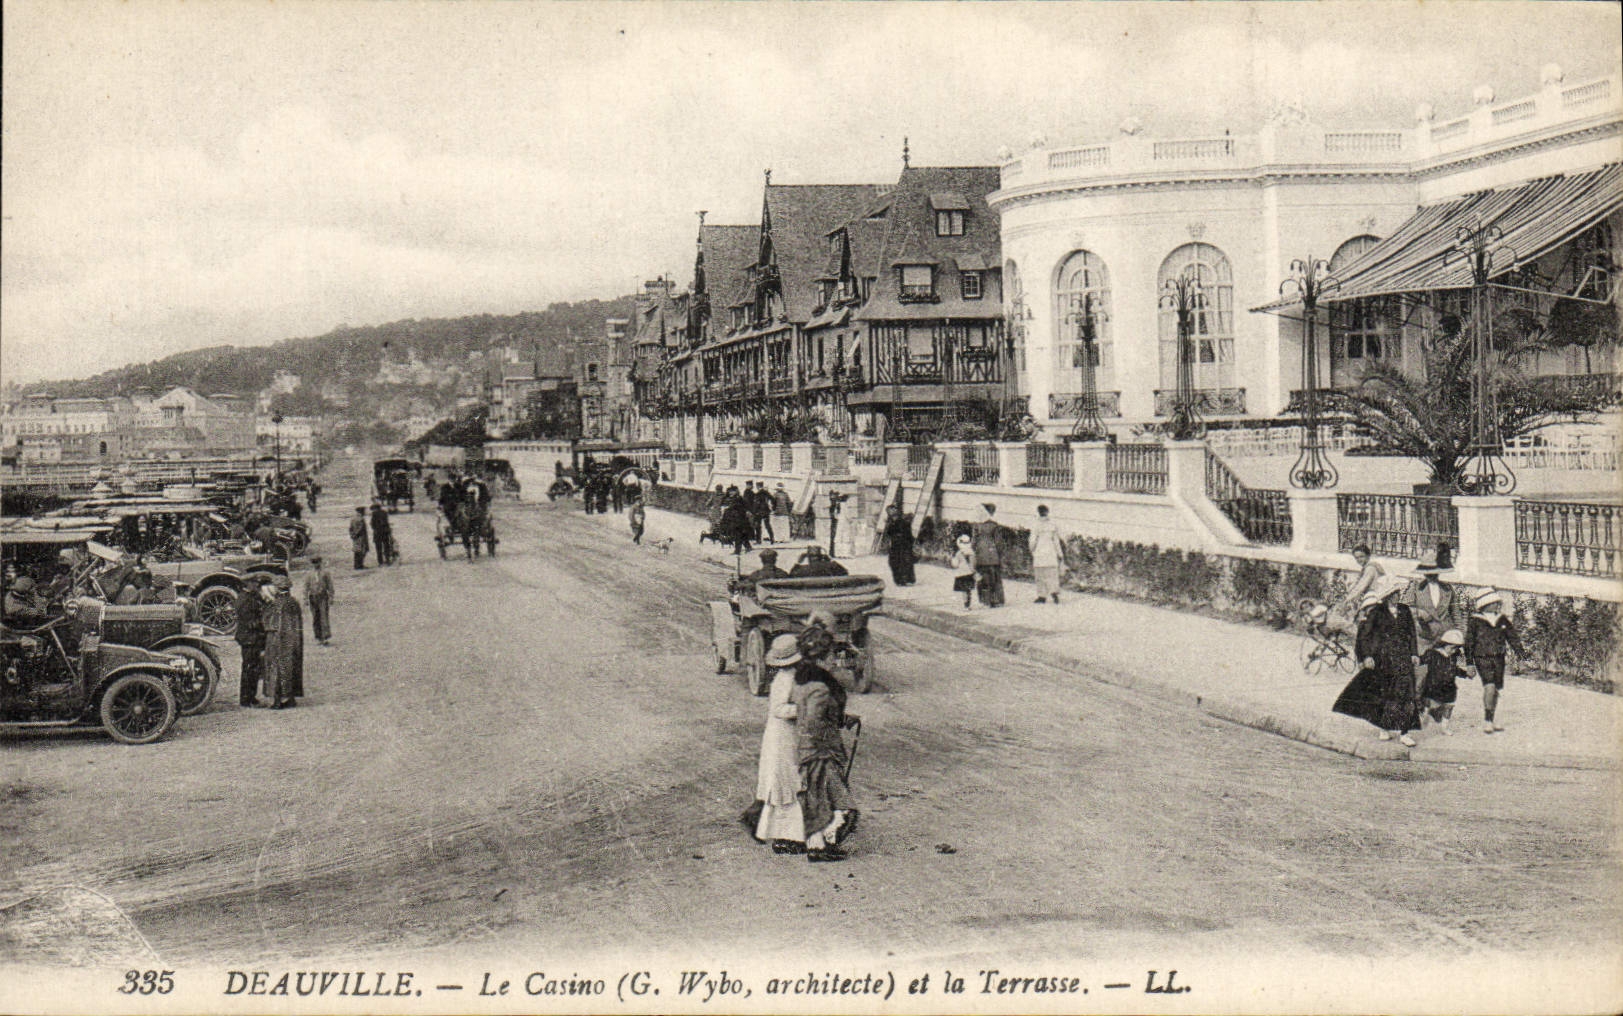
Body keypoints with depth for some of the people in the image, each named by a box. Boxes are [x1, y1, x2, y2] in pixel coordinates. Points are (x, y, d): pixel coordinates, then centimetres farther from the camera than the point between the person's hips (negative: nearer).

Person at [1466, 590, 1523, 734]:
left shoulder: (1503, 621, 10)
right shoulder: (1475, 622, -3)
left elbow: (1512, 637, 14)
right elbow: (1469, 642, 0)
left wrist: (1520, 652, -1)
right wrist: (1470, 663, -3)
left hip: (1499, 658, 5)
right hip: (1482, 658, -5)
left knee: (1496, 689, 8)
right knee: (1489, 686, -19)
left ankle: (1491, 719, 23)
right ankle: (1487, 721, -11)